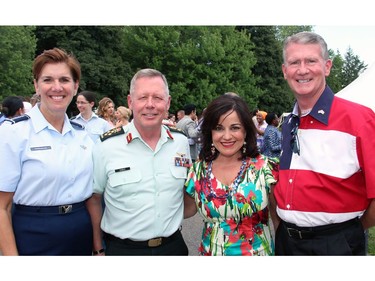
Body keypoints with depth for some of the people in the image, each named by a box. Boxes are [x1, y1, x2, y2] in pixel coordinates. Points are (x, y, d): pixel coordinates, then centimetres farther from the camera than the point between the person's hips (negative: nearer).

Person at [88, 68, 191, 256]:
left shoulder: (181, 142, -3)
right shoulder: (107, 146, -12)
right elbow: (93, 199, -3)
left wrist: (175, 223, 8)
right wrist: (98, 249, -1)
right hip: (122, 249, -2)